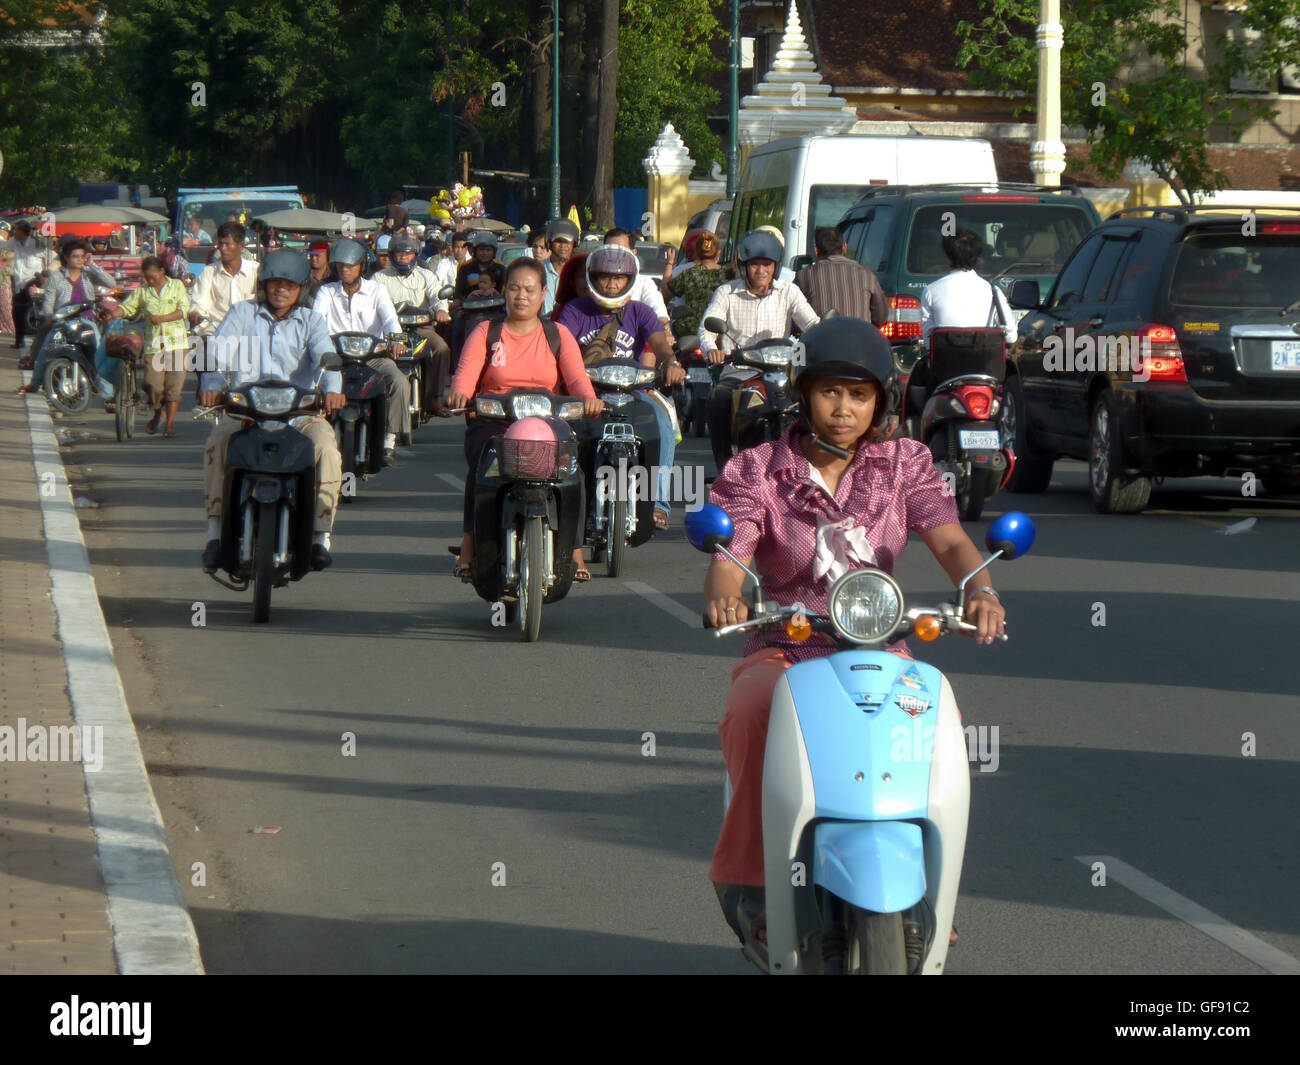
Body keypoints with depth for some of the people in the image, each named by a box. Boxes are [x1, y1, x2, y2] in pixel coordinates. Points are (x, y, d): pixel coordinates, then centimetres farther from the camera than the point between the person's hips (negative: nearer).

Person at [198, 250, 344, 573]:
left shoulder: (310, 321, 14)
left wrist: (332, 389, -27)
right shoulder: (243, 313, 13)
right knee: (219, 439, -31)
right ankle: (215, 531, -28)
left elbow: (325, 355, -4)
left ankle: (321, 534, -22)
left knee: (326, 446, -30)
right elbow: (220, 351, -3)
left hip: (299, 411, 0)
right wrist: (213, 385, -25)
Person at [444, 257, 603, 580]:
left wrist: (588, 398, -24)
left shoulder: (558, 335, 15)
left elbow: (577, 377, 0)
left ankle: (574, 553, -22)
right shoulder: (485, 332, 13)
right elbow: (466, 372, -3)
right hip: (492, 424, -1)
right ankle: (468, 547, -25)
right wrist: (459, 394, -28)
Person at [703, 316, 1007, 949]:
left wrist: (980, 592, -31)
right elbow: (728, 557, -13)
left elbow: (951, 543, -7)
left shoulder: (904, 465, 8)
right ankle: (749, 874, -20)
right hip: (784, 651, -2)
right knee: (753, 710, -36)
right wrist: (722, 596, -38)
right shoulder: (757, 472, 3)